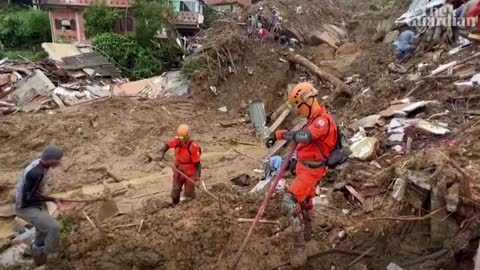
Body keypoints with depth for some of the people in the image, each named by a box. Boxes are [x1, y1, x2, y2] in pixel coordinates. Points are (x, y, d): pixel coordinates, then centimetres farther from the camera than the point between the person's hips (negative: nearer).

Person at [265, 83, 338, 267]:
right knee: (305, 201, 26)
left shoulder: (323, 120, -25)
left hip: (311, 170, -10)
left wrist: (279, 134, -36)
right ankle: (307, 232, 48)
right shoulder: (315, 119, 9)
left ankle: (299, 248, -16)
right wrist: (297, 162, 24)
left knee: (290, 203, -20)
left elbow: (303, 137, -43)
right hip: (306, 167, 10)